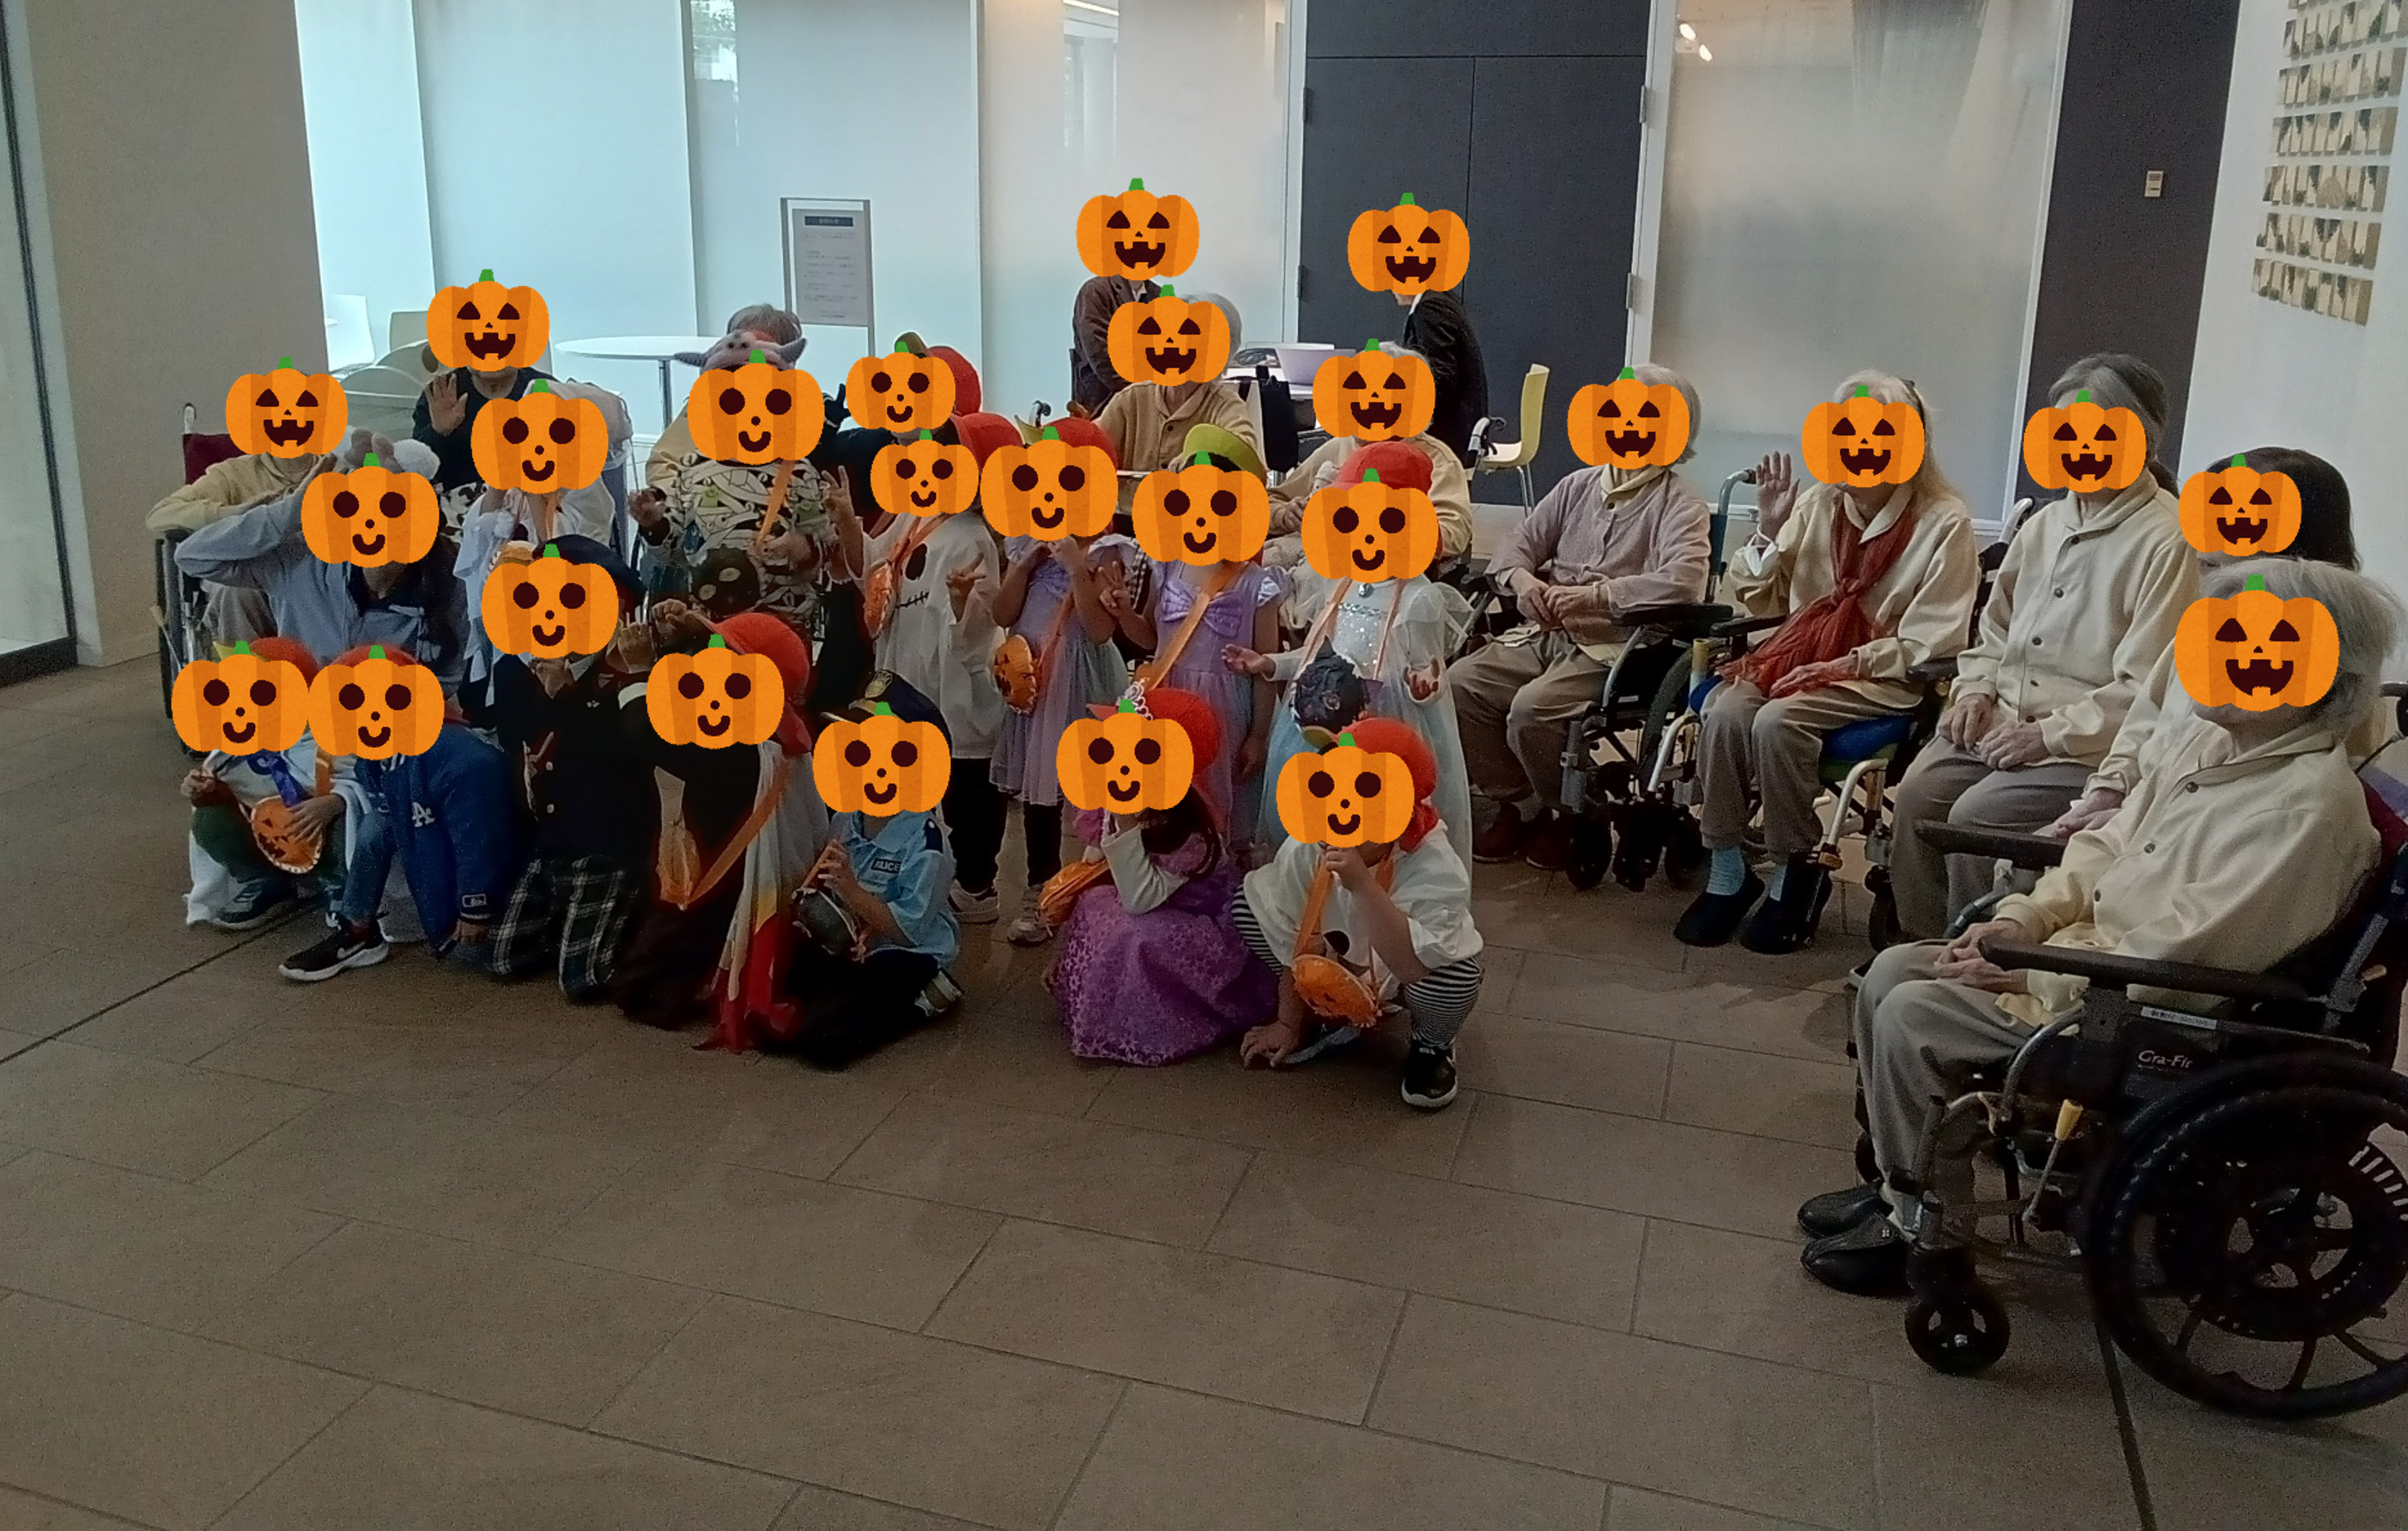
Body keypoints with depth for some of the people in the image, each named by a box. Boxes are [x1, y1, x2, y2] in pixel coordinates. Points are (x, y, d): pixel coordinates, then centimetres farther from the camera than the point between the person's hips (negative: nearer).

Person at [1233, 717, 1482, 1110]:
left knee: (1453, 978, -39)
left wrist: (1363, 885, -53)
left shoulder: (1439, 870, -35)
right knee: (1251, 905, -15)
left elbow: (1411, 966, -47)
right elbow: (1294, 943, -10)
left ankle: (1432, 1045, 2)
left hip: (1410, 971, -4)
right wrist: (1289, 1023, -1)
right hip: (1342, 955, 4)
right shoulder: (1305, 849, -24)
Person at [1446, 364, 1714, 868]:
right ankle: (1519, 803, 3)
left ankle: (1569, 813, -1)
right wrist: (1521, 578, -6)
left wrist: (1595, 595, -23)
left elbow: (1683, 581, -23)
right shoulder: (1579, 485, 16)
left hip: (1612, 648, -6)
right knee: (1459, 682, -16)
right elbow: (1522, 541, 18)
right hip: (1545, 634, 7)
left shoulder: (1681, 506, -5)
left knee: (1532, 708, -30)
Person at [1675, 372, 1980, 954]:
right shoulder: (1819, 503, 6)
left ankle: (1795, 875, -11)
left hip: (1884, 678, -5)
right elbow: (1760, 600, 14)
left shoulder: (1944, 522, -9)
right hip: (1803, 652, 5)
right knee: (1724, 712, -25)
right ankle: (1727, 872, -13)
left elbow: (1927, 646, -11)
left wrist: (1842, 666, -18)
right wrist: (1769, 529, -1)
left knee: (1776, 723, -31)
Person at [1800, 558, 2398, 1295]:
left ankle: (1926, 1230, 1)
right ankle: (1900, 1182, 15)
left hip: (2158, 1016, -9)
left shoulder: (2311, 803, -23)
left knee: (1912, 1018, -18)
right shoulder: (2199, 736, 4)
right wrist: (2025, 917, -3)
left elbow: (2183, 953, -25)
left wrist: (2034, 977, -19)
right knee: (1891, 972, 0)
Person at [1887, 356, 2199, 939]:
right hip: (2003, 719, 7)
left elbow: (2143, 689, -15)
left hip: (2090, 747, -7)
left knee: (1974, 816, -25)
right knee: (1918, 790, -16)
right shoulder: (2043, 524, 13)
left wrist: (2050, 735, -18)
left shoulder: (2164, 542, -12)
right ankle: (1920, 950, -4)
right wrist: (1976, 689, 6)